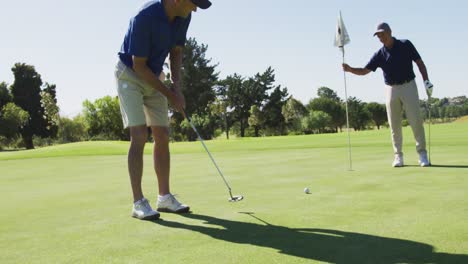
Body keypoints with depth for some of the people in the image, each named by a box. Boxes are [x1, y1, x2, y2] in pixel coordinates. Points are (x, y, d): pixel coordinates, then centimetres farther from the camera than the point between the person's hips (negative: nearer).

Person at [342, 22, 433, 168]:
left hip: (409, 86, -2)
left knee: (416, 120, -6)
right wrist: (350, 69, -17)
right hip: (392, 89, 2)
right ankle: (398, 156, 9)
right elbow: (364, 71, 0)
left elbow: (419, 62, 4)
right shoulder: (379, 54, 2)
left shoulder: (406, 45, -1)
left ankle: (422, 153, 2)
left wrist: (426, 80, -5)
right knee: (394, 124, 1)